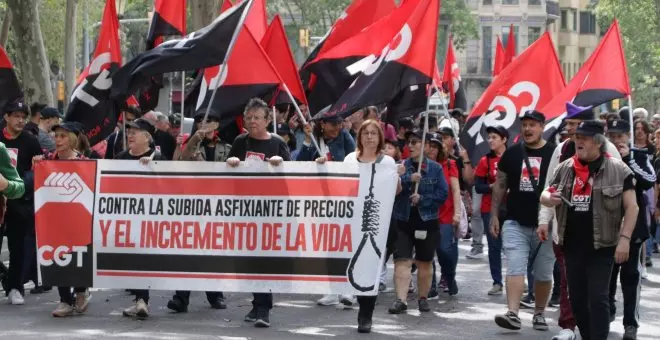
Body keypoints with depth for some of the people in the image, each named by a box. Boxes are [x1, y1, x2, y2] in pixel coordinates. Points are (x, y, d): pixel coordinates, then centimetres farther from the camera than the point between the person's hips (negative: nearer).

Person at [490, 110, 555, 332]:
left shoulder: (554, 154, -2)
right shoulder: (511, 154, 7)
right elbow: (500, 185, 11)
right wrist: (494, 215, 7)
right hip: (515, 223, 1)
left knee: (543, 274, 9)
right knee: (515, 269, -11)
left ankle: (539, 314, 24)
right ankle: (513, 313, -17)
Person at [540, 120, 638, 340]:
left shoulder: (618, 170, -4)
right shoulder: (565, 168, 9)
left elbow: (631, 206, -5)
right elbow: (545, 194, 18)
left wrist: (625, 238, -15)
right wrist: (549, 199, -6)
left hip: (601, 247, -5)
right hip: (572, 245, 5)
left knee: (598, 298, -8)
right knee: (577, 298, 11)